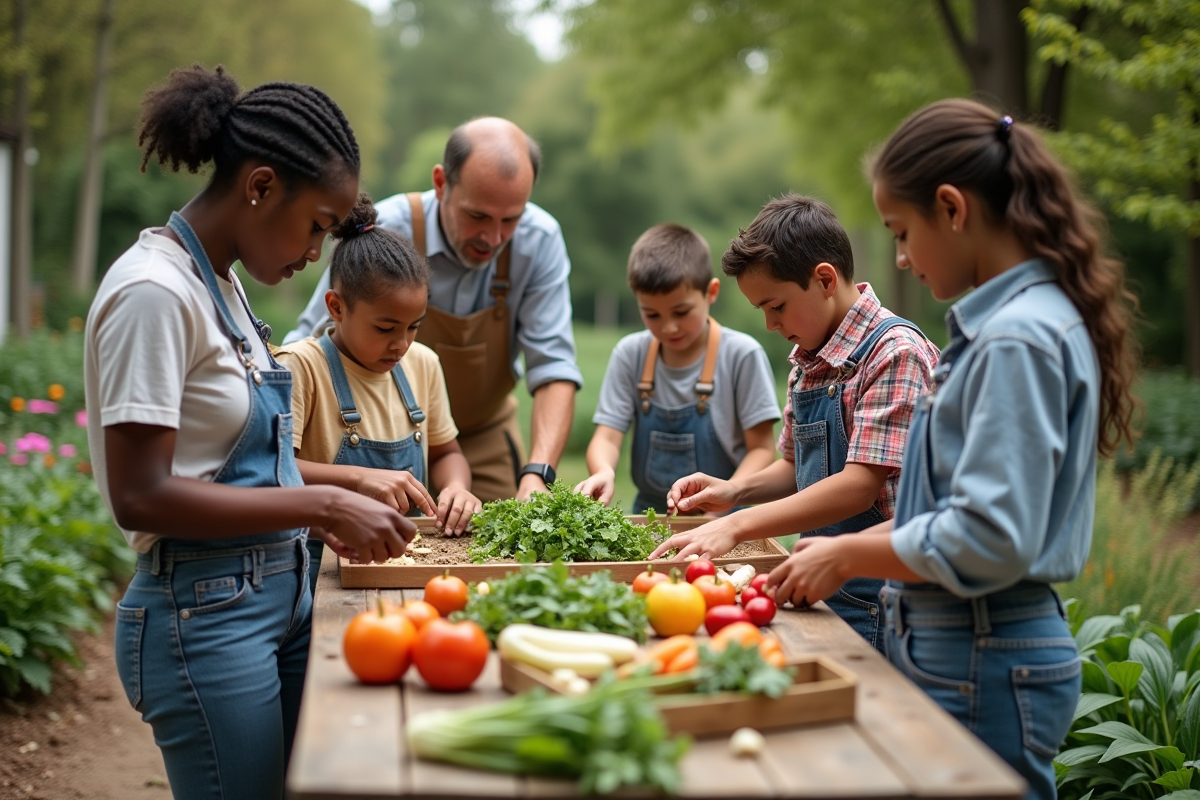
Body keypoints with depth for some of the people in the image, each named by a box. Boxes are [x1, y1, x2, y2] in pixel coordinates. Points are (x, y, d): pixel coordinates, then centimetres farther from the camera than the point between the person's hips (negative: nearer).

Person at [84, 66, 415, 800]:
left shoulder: (222, 283, 9)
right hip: (206, 614, -9)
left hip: (281, 594, 9)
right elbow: (140, 496, -21)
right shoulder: (155, 292, -18)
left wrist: (344, 491, 3)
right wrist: (322, 505, -20)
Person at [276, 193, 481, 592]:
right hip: (327, 568, -5)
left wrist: (457, 487, 0)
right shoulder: (301, 368, -9)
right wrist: (358, 478, -31)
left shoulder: (423, 364, 10)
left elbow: (446, 452, 22)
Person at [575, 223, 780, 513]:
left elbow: (762, 448, -3)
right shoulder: (630, 355, 4)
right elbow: (607, 437, 0)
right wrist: (604, 472, -23)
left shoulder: (742, 355, -5)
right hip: (648, 515, 3)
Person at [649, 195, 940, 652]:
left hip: (874, 602, -7)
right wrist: (736, 491, 1)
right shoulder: (807, 362, 10)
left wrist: (736, 527, -25)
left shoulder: (895, 352, -16)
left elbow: (860, 485, -23)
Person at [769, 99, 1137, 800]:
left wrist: (849, 557, -11)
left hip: (985, 669, -9)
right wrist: (846, 552, 11)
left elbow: (990, 542, -24)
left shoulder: (1018, 338, -19)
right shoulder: (1005, 320, 11)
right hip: (964, 646, 9)